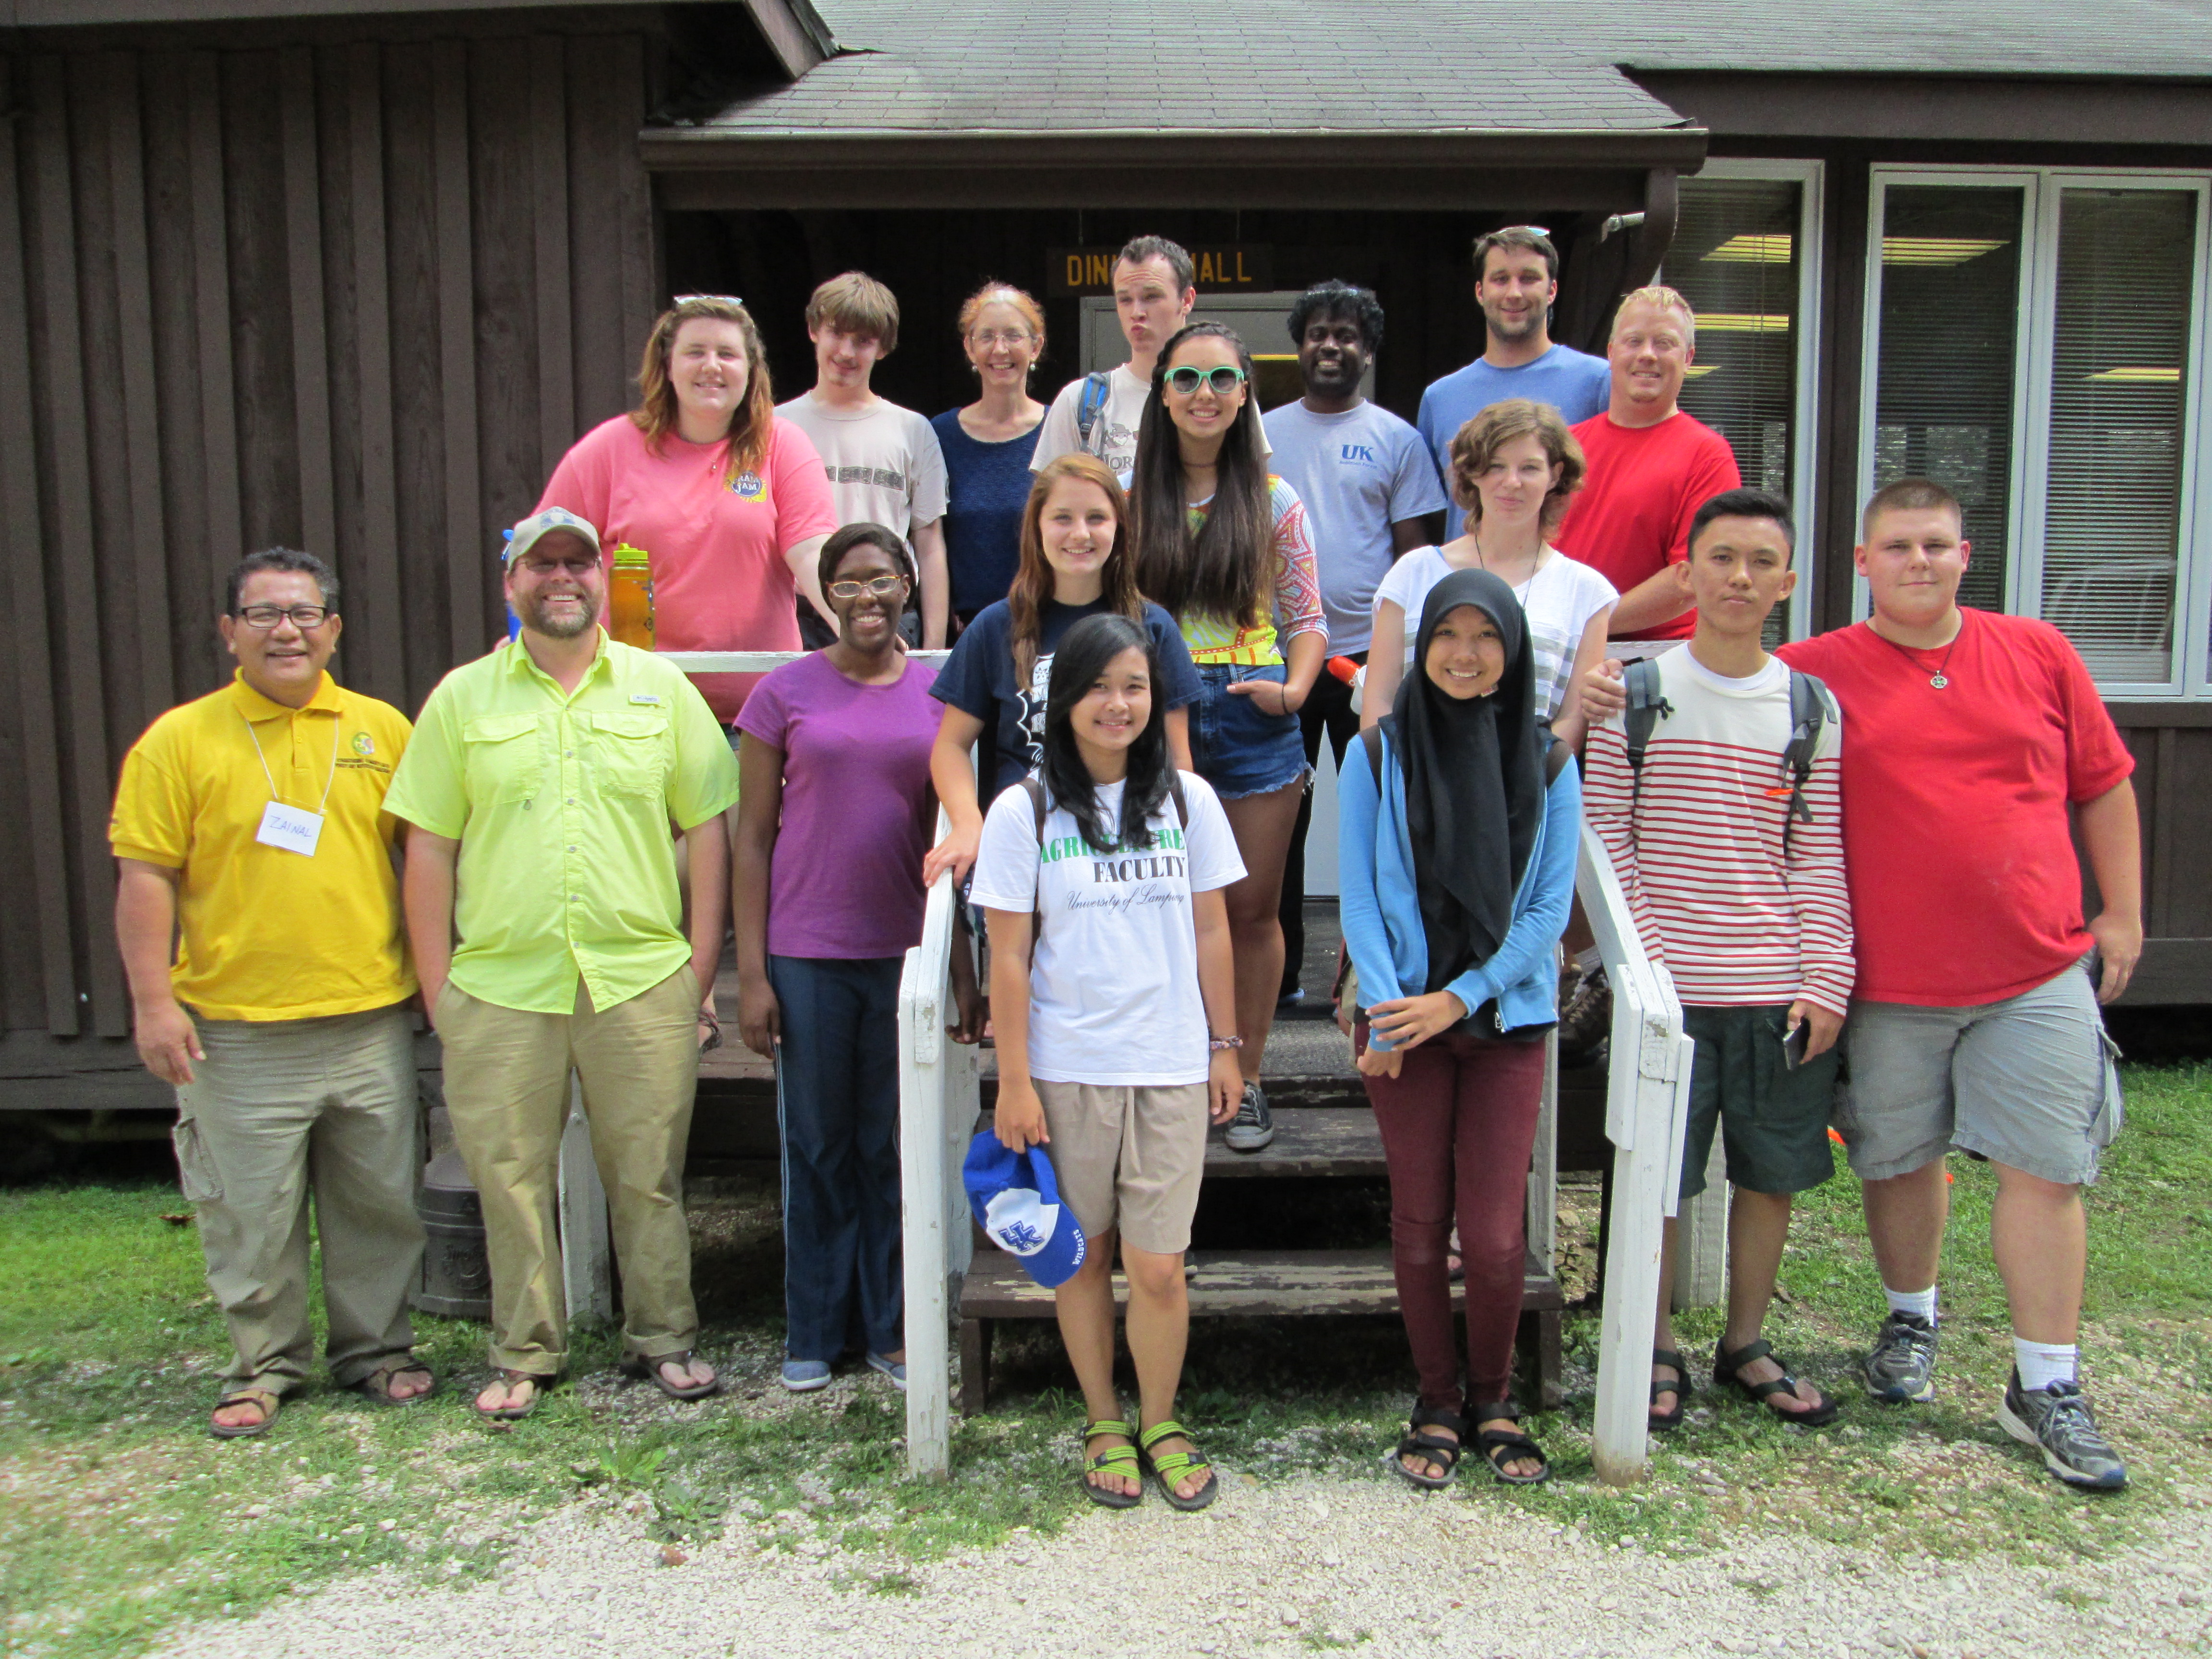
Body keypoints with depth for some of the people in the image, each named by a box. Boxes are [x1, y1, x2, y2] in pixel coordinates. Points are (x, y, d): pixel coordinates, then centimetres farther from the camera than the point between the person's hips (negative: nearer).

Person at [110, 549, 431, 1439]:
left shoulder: (382, 729, 6)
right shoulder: (181, 739, -1)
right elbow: (146, 875, -3)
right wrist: (153, 999, -9)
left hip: (370, 1022, 2)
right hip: (237, 1033, -2)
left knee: (379, 1203, 11)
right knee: (251, 1214, 7)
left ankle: (376, 1348, 28)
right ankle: (263, 1366, 24)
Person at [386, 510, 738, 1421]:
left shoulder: (661, 687, 7)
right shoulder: (463, 697, 6)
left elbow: (707, 827, 6)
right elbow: (429, 847, 5)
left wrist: (701, 968, 2)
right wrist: (436, 986, 1)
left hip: (643, 981, 0)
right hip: (498, 985, 0)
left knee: (648, 1173, 8)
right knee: (511, 1176, 8)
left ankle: (664, 1338, 24)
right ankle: (525, 1354, 24)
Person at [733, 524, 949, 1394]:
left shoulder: (936, 696, 5)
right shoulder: (786, 692, 0)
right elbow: (752, 840, 0)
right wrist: (751, 973, -4)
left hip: (903, 951, 1)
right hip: (806, 953, -1)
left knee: (893, 1147, 9)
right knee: (817, 1146, 8)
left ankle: (891, 1329, 23)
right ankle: (812, 1333, 23)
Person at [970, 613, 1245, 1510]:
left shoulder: (1187, 799, 3)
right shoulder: (1025, 810, -3)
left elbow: (1211, 934, 9)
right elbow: (1009, 957, -3)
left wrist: (1224, 1048, 9)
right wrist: (1014, 1081, -4)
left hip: (1171, 1067, 1)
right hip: (1066, 1069, -1)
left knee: (1158, 1268, 1)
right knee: (1084, 1256, 11)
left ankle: (1160, 1422, 25)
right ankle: (1104, 1424, 30)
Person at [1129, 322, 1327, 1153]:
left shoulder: (1273, 500, 5)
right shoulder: (1135, 499, 7)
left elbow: (1307, 619, 5)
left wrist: (1294, 689, -14)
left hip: (1253, 717, 0)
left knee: (1253, 908, 5)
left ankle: (1246, 1078, 20)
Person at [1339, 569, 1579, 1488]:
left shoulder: (1547, 764, 2)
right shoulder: (1377, 755, 0)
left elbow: (1550, 906, -1)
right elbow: (1359, 898, -2)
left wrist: (1461, 997, -10)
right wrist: (1384, 1013, -13)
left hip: (1506, 1018, 0)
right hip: (1403, 1021, 0)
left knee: (1495, 1234, -2)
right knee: (1419, 1226, 6)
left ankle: (1493, 1401, 22)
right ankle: (1436, 1405, 24)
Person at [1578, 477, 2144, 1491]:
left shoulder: (2038, 655, 6)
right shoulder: (1819, 673, -1)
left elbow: (2103, 786, 13)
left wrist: (2121, 915, 9)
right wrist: (1617, 691, -15)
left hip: (2039, 972, 1)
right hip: (1891, 982, -1)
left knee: (2046, 1169, 1)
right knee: (1901, 1159, 13)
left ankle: (2047, 1389, 14)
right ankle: (1911, 1322, 39)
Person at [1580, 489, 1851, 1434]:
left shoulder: (1811, 707, 6)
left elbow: (1819, 860, 6)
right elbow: (1608, 843, -2)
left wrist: (1826, 981, -1)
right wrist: (1641, 966, -9)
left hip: (1780, 992, 3)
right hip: (1670, 988, -2)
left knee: (1771, 1173, 12)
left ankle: (1746, 1345, 30)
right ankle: (1659, 1355, 22)